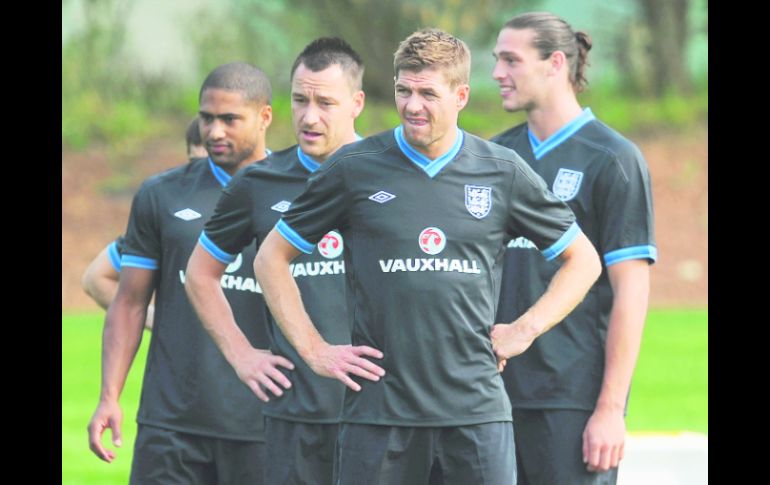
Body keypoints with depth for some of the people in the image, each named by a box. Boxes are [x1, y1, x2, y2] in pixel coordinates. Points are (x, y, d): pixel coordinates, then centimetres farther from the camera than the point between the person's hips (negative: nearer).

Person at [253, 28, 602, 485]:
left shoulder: (502, 172, 6)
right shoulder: (354, 169, 3)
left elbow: (583, 259, 17)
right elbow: (271, 258, 12)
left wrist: (525, 330, 6)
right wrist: (314, 350, 4)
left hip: (477, 408, 1)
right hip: (379, 408, 0)